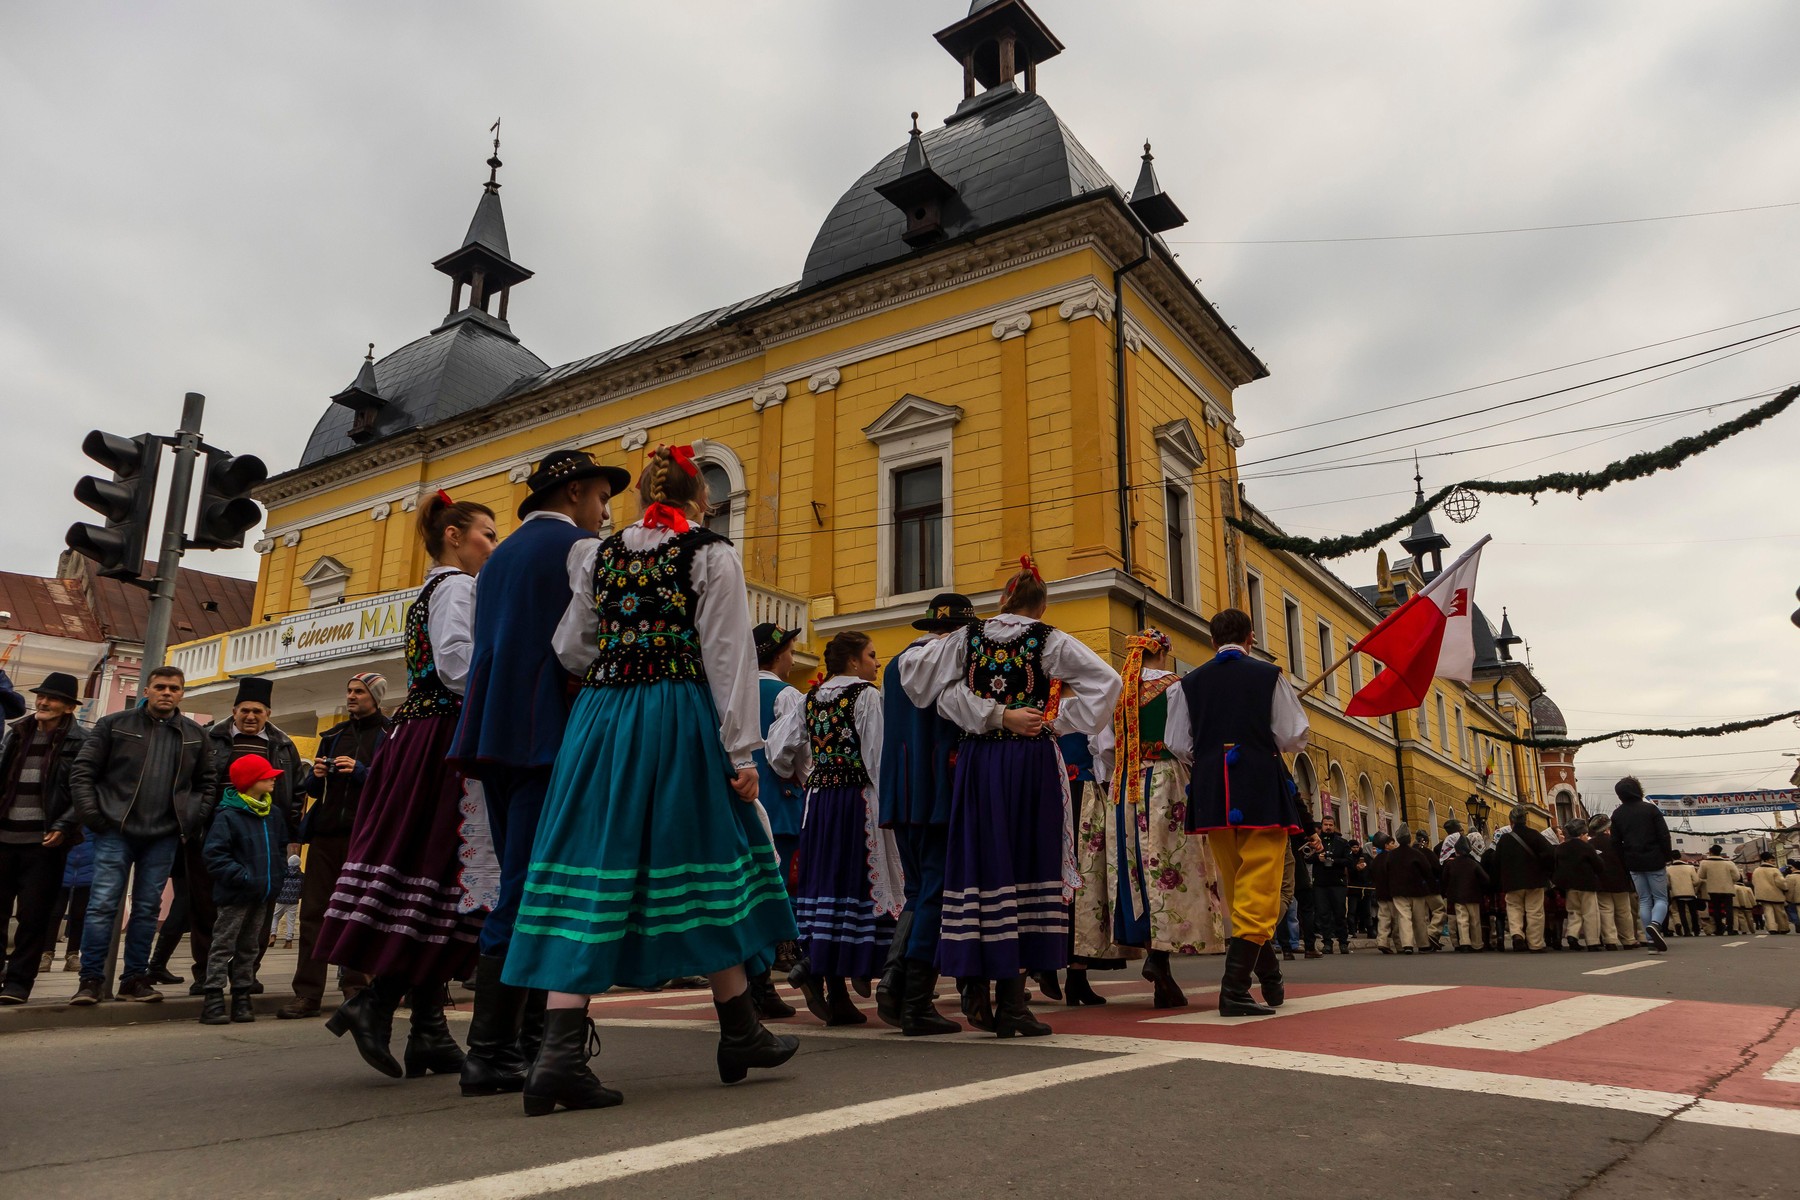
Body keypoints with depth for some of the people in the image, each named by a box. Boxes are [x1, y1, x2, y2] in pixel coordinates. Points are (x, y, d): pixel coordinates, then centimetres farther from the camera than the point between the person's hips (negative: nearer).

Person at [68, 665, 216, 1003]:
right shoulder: (114, 724, 2)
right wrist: (91, 814, -8)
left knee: (147, 908, 7)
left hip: (164, 836, 3)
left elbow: (206, 782, 15)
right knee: (103, 904, -4)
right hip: (116, 831, -2)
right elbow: (82, 771, 0)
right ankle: (90, 979, 5)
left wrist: (195, 820, 5)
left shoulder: (195, 735, 9)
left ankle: (134, 979, 14)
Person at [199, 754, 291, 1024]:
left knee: (249, 947, 14)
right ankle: (213, 1000, 4)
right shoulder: (228, 816, -14)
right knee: (223, 946, 0)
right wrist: (243, 877, -22)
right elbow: (215, 855, -18)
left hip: (263, 895, 7)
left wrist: (280, 874, 8)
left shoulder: (275, 814, 8)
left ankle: (241, 998, 23)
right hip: (234, 895, -7)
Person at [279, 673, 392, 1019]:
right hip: (326, 834, 5)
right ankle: (307, 993, 3)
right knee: (313, 911, 0)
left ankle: (355, 988, 7)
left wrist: (361, 772, -19)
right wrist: (316, 776, 0)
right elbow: (313, 789, 21)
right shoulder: (333, 735, 19)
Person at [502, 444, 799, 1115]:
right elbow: (728, 655, -5)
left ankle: (560, 1054, -5)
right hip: (681, 717, -3)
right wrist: (741, 751, -5)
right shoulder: (712, 555, 1)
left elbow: (571, 649, 14)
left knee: (592, 878, 2)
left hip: (601, 717, 4)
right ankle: (740, 1034, 20)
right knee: (708, 866, 7)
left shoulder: (599, 554, 13)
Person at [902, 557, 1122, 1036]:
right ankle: (1010, 1001, 1)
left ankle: (976, 990, 11)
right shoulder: (1050, 641, 0)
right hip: (1031, 761, -3)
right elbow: (1107, 681, -8)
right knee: (1025, 866, 0)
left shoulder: (968, 637, 7)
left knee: (979, 866, 8)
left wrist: (995, 715, -4)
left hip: (976, 762, 3)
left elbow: (916, 671, -2)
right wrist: (1059, 722, -2)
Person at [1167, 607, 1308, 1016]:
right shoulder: (1269, 676, -2)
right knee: (1258, 890, -2)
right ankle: (1234, 988, -11)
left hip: (1212, 794, 4)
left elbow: (1178, 743, 5)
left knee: (1236, 890, 16)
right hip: (1261, 792, -3)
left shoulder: (1192, 682, 5)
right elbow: (1294, 738, -2)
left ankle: (1271, 979, 27)